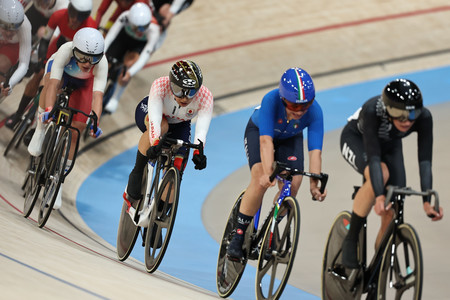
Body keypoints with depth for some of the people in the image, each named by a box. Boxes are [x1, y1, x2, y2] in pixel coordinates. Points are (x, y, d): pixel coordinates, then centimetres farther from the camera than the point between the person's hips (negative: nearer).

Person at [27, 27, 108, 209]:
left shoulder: (101, 63, -38)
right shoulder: (66, 51, -41)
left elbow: (98, 95, -44)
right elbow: (53, 83, -47)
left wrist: (95, 121, -58)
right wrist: (48, 110, -60)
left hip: (83, 83, 1)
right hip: (61, 72, -1)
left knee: (75, 132, -7)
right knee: (50, 84, -40)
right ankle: (41, 128, -20)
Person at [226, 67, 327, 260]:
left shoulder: (314, 111, -33)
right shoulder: (271, 100, -39)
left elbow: (315, 151, -37)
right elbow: (266, 141, -46)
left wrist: (314, 184, -47)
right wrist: (268, 173, -58)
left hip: (290, 138, 3)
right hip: (258, 131, -3)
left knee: (291, 185, -18)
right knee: (261, 181, -26)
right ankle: (238, 235, -15)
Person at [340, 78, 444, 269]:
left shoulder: (423, 117, -32)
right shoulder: (372, 111, -41)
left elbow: (425, 161, -34)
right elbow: (373, 157, -45)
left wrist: (427, 201, -45)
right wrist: (379, 197, -56)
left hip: (390, 146, 3)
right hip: (356, 139, -3)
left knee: (392, 212, -12)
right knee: (381, 174, -35)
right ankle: (350, 239, -20)